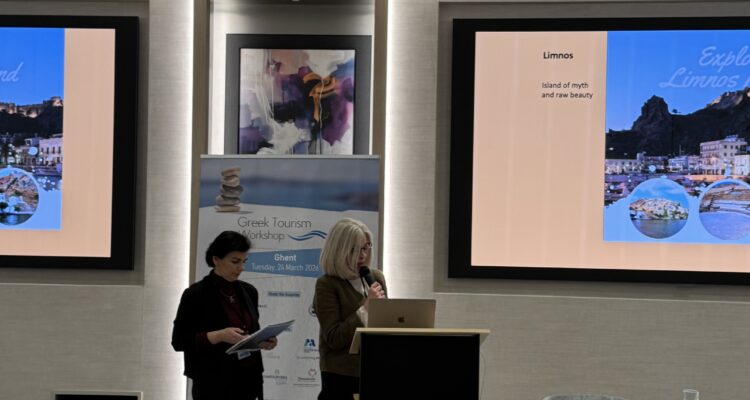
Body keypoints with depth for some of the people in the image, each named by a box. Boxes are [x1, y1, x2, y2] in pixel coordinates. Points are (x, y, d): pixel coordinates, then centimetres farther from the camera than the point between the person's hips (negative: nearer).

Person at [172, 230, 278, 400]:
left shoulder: (248, 292, 10)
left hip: (247, 382, 6)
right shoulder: (196, 294, -9)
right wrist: (219, 335, -21)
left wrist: (262, 340, -3)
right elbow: (179, 341, -10)